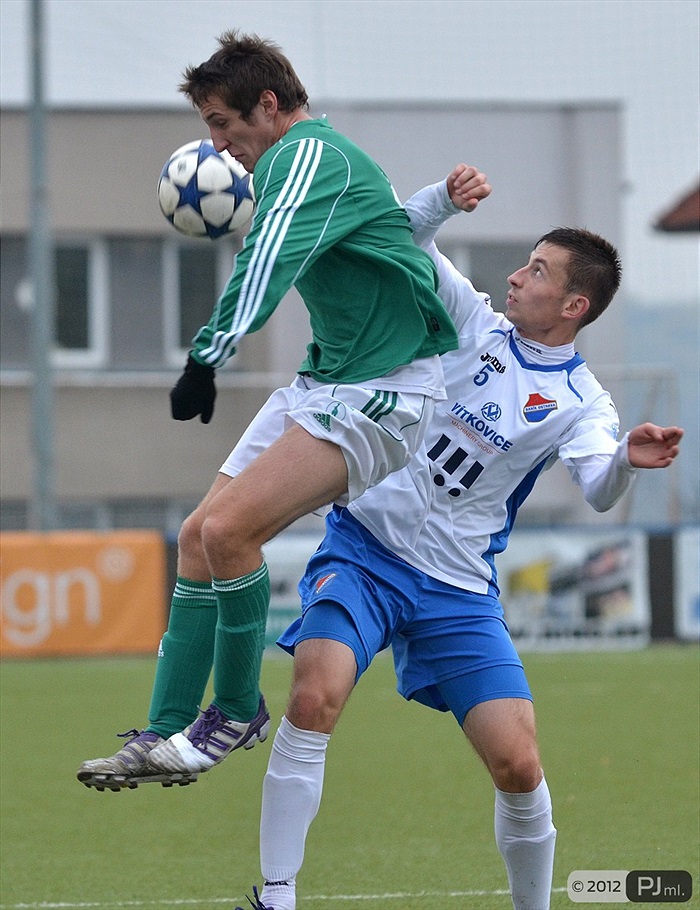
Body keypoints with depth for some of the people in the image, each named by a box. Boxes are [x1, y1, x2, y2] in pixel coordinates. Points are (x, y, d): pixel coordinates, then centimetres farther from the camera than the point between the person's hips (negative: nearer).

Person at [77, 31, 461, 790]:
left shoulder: (309, 154, -15)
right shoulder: (308, 160, 16)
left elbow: (267, 262, -31)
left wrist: (207, 358, -37)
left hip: (385, 389, -11)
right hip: (324, 381, 11)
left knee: (229, 528, -22)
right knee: (199, 537, 3)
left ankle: (238, 711, -4)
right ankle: (165, 733, 8)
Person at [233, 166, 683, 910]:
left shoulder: (578, 402, -2)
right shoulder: (477, 324, 4)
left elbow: (597, 490, -20)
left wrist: (627, 462, -43)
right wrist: (445, 199, -18)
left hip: (458, 588, 0)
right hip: (365, 549, 0)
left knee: (518, 767, -8)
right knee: (315, 698, -25)